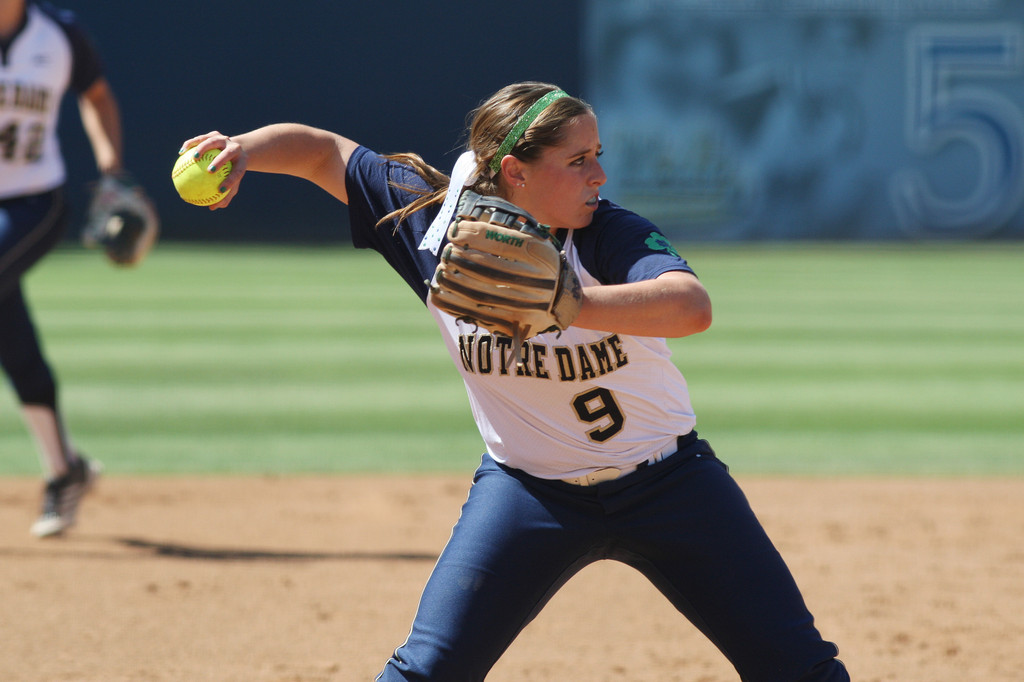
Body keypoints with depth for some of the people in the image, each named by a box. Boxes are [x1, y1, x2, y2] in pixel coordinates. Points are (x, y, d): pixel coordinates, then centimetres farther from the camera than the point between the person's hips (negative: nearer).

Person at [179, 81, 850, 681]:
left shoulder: (613, 235, -20)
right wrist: (246, 148, -25)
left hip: (666, 480, -1)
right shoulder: (434, 220, -13)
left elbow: (692, 306, -41)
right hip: (529, 487, 1)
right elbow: (321, 150, -4)